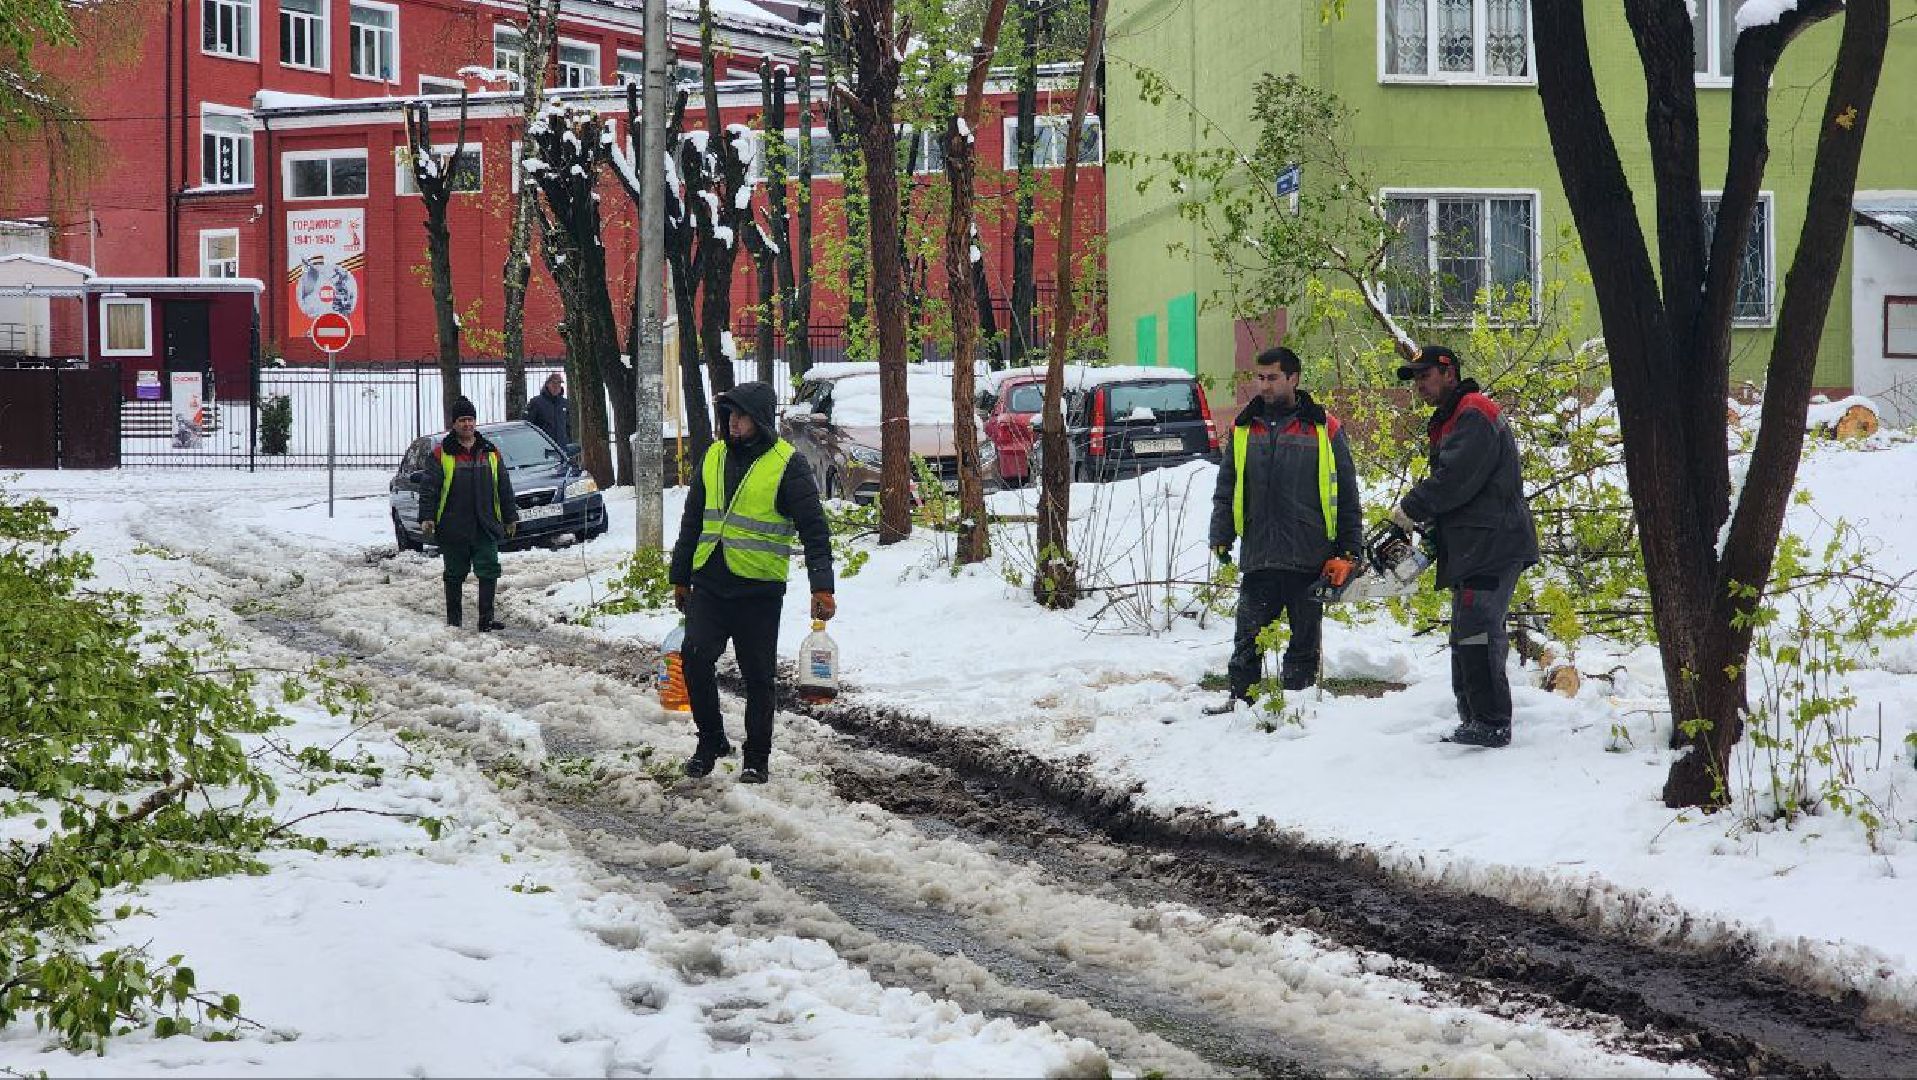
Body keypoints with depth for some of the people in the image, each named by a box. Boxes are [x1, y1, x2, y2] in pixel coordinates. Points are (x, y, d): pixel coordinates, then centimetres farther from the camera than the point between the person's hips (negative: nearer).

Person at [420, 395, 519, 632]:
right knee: (455, 575, 7)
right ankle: (453, 620, 16)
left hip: (486, 528, 2)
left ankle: (486, 618, 1)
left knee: (489, 572, -4)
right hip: (453, 530, -2)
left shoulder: (490, 452, 10)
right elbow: (429, 489, -2)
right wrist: (426, 517, -11)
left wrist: (511, 518, 14)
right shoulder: (442, 453, 0)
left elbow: (504, 488, 15)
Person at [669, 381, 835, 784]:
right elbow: (692, 522, 19)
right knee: (694, 659, -8)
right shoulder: (714, 457, 10)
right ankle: (711, 740, 11)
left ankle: (757, 757, 17)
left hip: (759, 589, -4)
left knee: (758, 676, 4)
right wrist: (680, 577, 19)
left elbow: (814, 529, -8)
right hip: (709, 585, 4)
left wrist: (821, 586, -17)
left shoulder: (787, 465, -6)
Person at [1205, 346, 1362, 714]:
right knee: (1248, 639, 3)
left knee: (1304, 640, 6)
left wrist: (1348, 552, 0)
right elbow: (1226, 491, 14)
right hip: (1258, 558, 2)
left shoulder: (1323, 429, 2)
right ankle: (1241, 698, 11)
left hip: (1310, 558, -2)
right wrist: (1221, 538, 2)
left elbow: (1346, 496, 4)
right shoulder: (1243, 428, 9)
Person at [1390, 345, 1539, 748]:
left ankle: (1492, 725, -15)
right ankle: (1475, 723, 15)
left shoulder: (1474, 416, -11)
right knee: (1467, 637, 12)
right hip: (1474, 547, 11)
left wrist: (1409, 509, -8)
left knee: (1475, 633, -14)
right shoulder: (1450, 421, 24)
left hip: (1490, 545, -11)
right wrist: (1422, 521, 8)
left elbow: (1454, 480, -20)